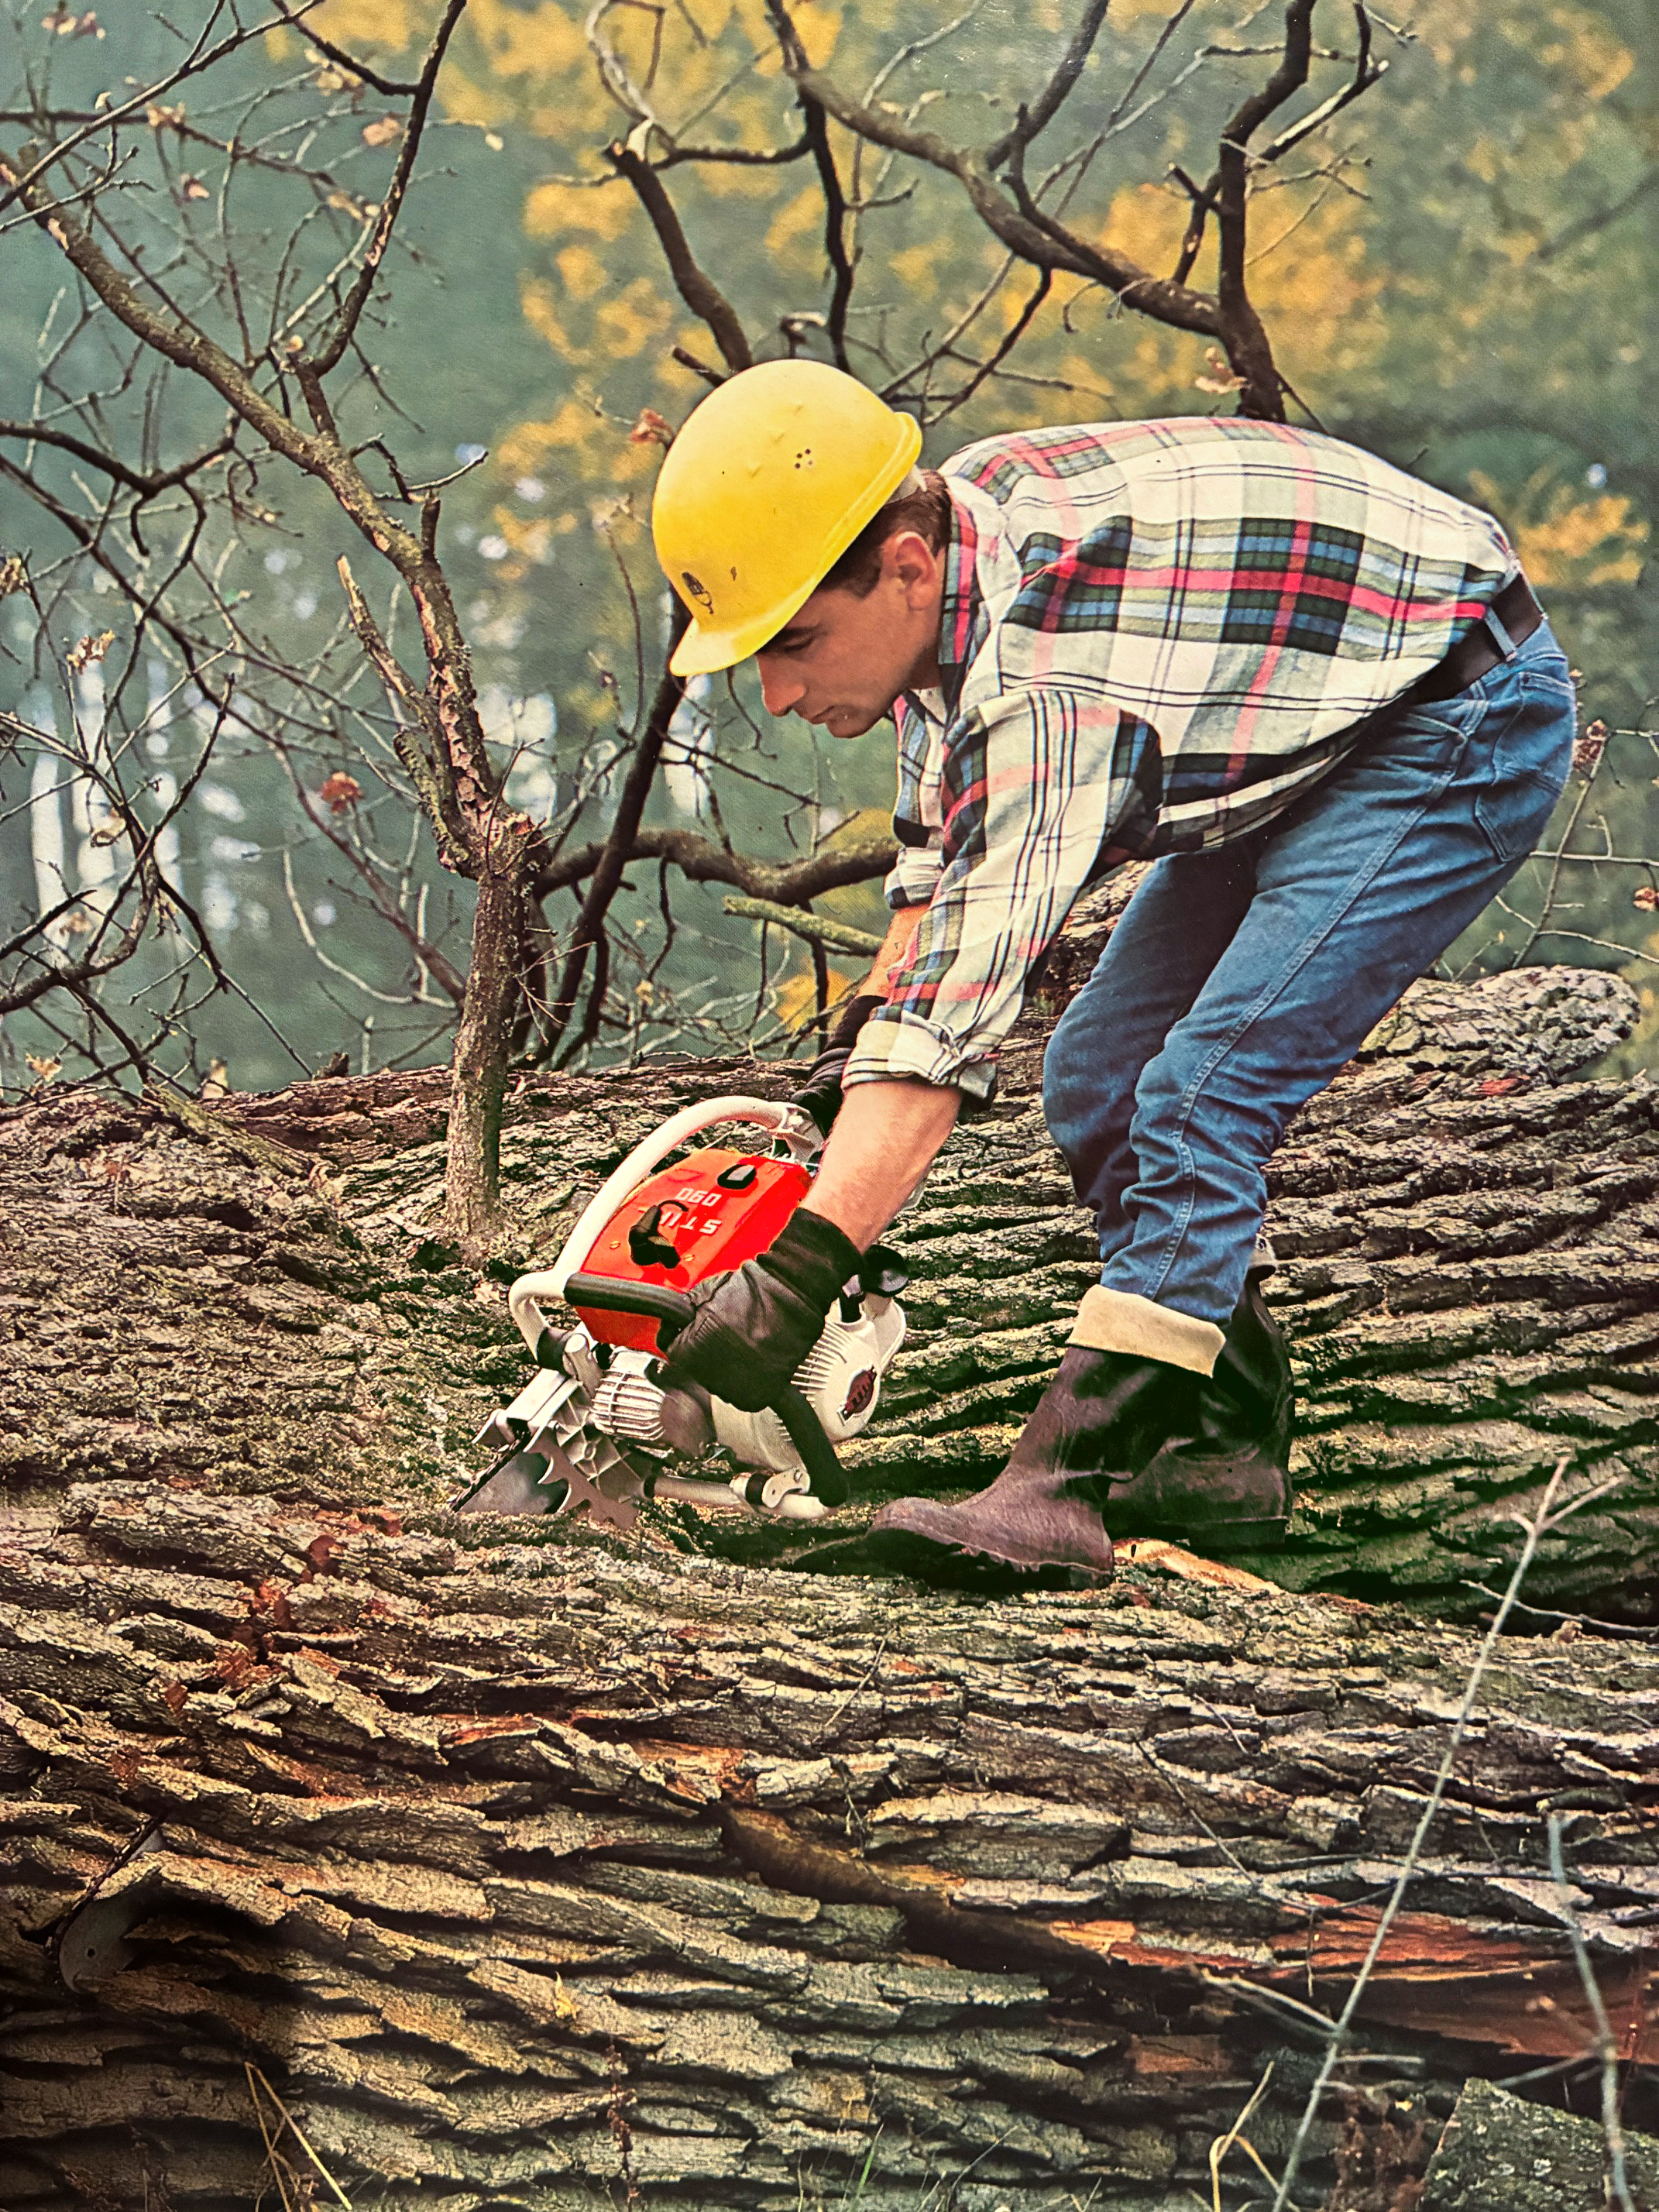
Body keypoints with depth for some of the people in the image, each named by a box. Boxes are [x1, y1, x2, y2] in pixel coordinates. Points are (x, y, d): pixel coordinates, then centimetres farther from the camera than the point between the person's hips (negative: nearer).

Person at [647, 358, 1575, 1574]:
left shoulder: (1050, 674, -35)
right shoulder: (945, 535, -8)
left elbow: (955, 1016, -39)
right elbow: (938, 847, 9)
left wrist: (797, 1273, -41)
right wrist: (851, 1056, 1)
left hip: (1468, 720, -10)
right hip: (1307, 733, 10)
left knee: (1205, 1091, -21)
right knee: (1101, 1076, 5)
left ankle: (1066, 1489, -22)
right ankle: (1228, 1457, 12)